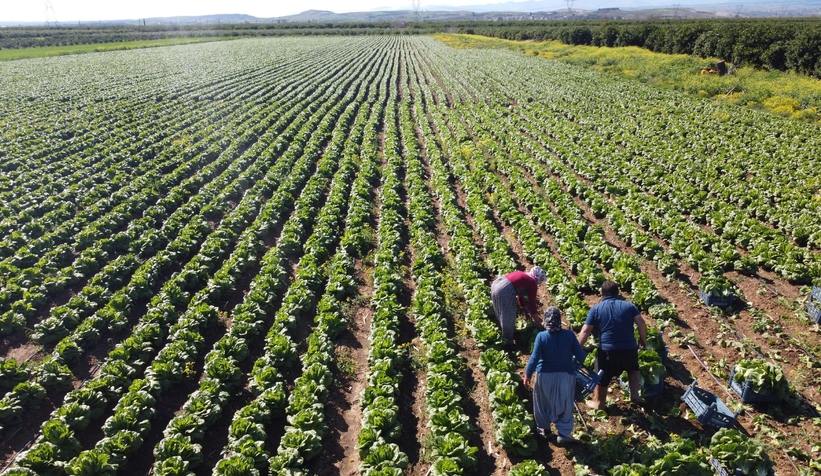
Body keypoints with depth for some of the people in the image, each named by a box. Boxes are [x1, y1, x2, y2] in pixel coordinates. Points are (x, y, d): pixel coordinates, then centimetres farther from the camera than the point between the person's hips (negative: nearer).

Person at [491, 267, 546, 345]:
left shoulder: (524, 276, 27)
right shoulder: (532, 284, 3)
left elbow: (519, 295, 36)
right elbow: (532, 302, 8)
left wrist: (527, 311, 44)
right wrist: (535, 318, 19)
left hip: (496, 284, 9)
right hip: (505, 291, -9)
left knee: (503, 314, 28)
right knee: (509, 316, 10)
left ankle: (511, 331, 47)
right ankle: (508, 340, 25)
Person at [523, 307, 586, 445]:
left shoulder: (541, 336, -18)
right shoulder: (569, 335, -14)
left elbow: (534, 359, -15)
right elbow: (581, 356, -9)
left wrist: (527, 375, -2)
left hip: (545, 376, 0)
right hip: (565, 375, 0)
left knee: (543, 403, 20)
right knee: (565, 405, 15)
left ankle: (544, 428, 35)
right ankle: (563, 434, 17)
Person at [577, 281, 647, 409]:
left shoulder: (595, 309, 1)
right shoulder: (629, 306, 6)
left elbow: (585, 331, -3)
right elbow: (642, 324, -1)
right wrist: (643, 340, 15)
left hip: (607, 349, -2)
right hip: (629, 347, 2)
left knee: (602, 377, 17)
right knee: (633, 369, 33)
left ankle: (598, 403, 32)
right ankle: (634, 395, 24)